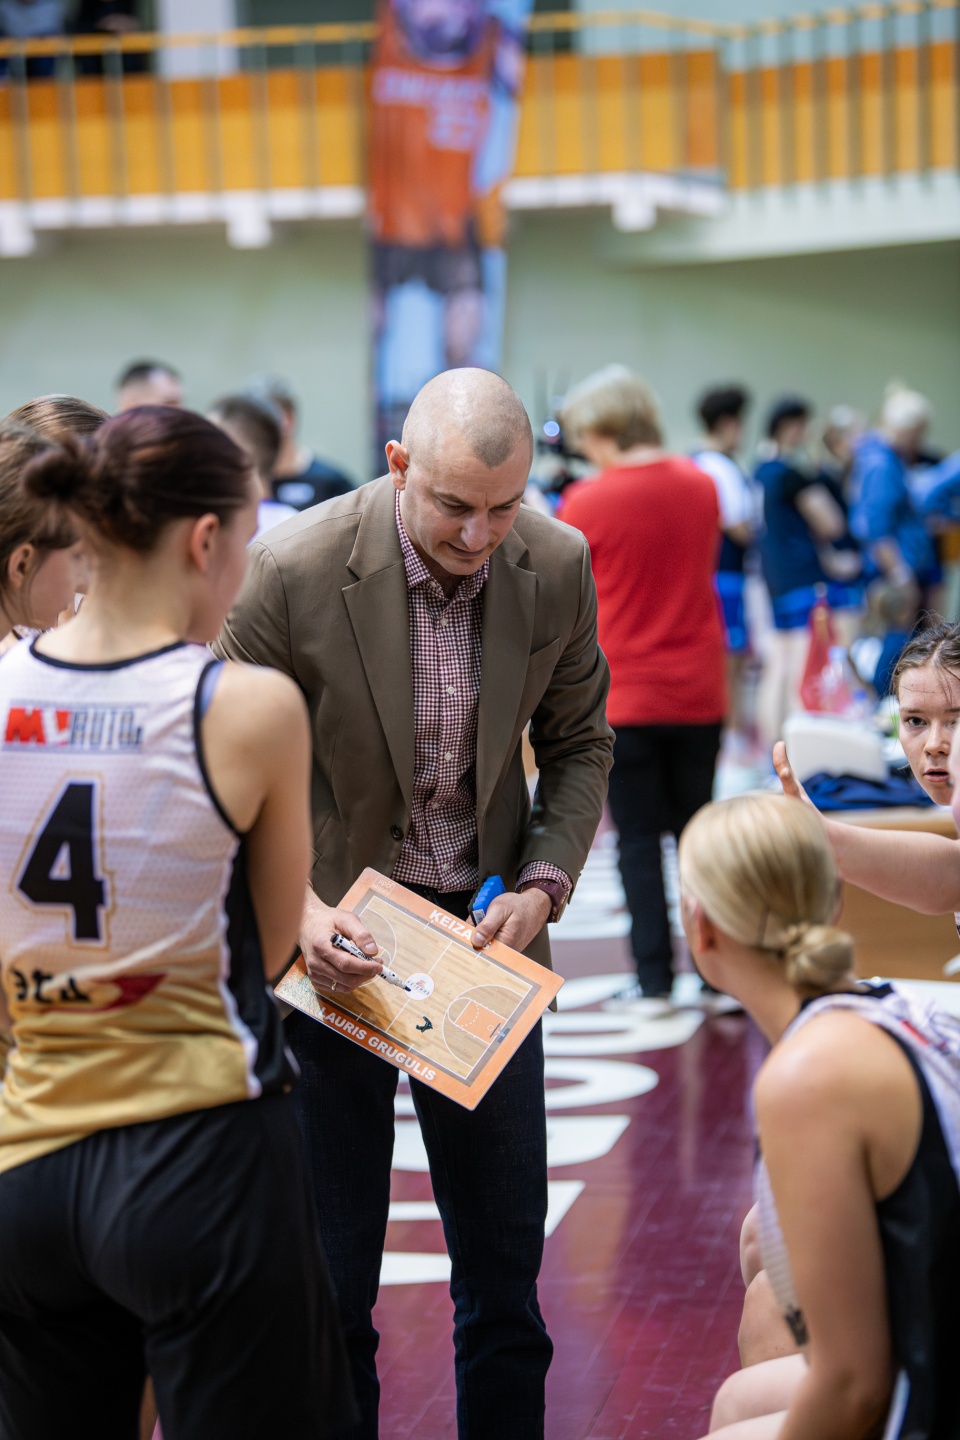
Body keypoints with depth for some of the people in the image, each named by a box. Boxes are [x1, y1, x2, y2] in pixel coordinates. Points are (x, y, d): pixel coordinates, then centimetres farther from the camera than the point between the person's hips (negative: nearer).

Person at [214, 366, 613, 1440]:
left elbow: (578, 742, 7)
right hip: (329, 939, -3)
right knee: (329, 1272, 6)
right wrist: (295, 908, -25)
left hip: (485, 937, 3)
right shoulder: (292, 570, -19)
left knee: (505, 1261, 11)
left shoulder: (557, 567, -8)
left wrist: (543, 885, -8)